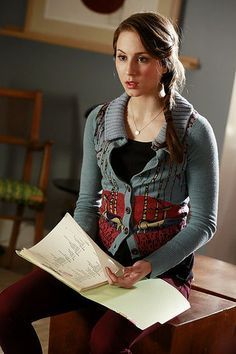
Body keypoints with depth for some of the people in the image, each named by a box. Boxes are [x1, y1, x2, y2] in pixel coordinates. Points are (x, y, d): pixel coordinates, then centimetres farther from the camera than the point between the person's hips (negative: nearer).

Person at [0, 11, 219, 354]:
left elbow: (203, 222, -6)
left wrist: (149, 267, -19)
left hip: (164, 266, -4)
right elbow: (87, 201, 10)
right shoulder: (99, 120, 6)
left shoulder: (194, 130, -8)